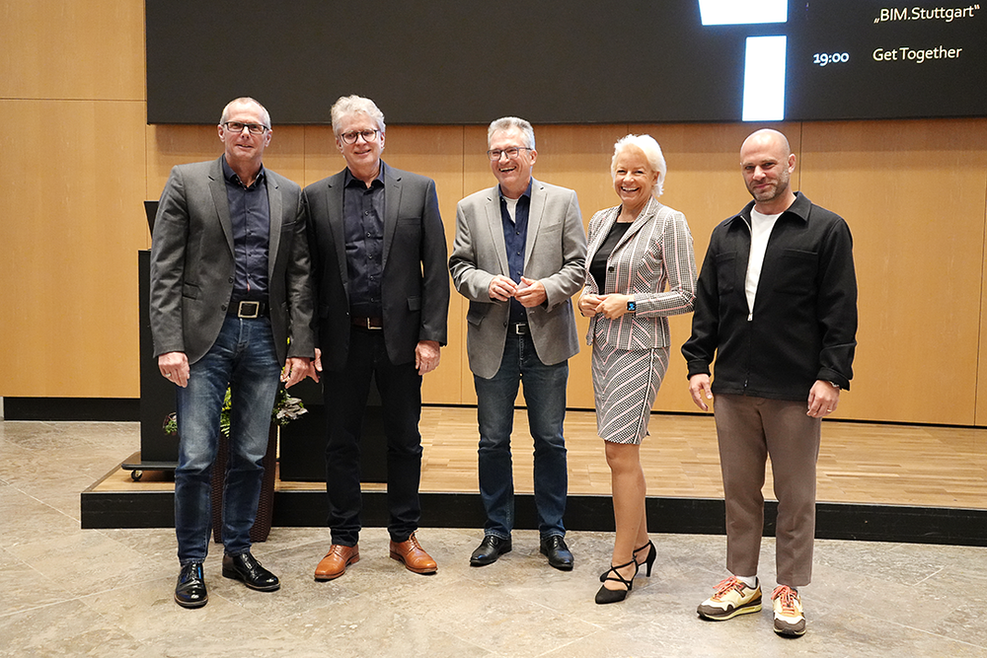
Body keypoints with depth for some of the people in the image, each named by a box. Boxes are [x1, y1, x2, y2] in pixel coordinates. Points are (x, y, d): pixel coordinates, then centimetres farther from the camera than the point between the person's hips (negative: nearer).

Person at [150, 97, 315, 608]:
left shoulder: (289, 196, 9)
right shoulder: (186, 182, 1)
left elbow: (299, 276, 7)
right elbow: (165, 271, -4)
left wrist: (301, 346, -1)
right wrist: (169, 344, -12)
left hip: (263, 336, 3)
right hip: (206, 334, -3)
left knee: (250, 456, 11)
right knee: (195, 458, -1)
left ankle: (238, 551, 27)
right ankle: (192, 562, 17)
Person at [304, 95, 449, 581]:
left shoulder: (419, 190, 3)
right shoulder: (316, 197, 6)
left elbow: (436, 268, 0)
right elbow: (307, 274, 5)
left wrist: (432, 335, -7)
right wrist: (308, 340, -1)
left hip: (400, 336, 0)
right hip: (342, 339, 1)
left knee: (404, 440, 10)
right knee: (341, 442, 9)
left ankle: (404, 536, 25)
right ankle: (343, 540, 23)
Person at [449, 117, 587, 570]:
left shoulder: (562, 201, 3)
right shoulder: (470, 208, 7)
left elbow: (578, 265, 1)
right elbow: (459, 268, 5)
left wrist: (548, 288, -17)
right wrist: (486, 284, -15)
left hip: (547, 338, -1)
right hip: (493, 340, 1)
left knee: (550, 440, 7)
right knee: (493, 442, 8)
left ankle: (552, 532, 22)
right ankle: (497, 531, 24)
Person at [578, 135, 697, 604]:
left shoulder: (669, 222, -8)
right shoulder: (600, 221, 12)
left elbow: (687, 297, -10)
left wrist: (629, 303, -17)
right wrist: (586, 296, 0)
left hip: (640, 348, -7)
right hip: (603, 345, 7)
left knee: (620, 453, -6)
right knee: (621, 453, 14)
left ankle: (622, 564, 8)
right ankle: (641, 544, 30)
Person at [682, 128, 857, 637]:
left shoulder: (826, 230, -1)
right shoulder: (727, 234, 11)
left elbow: (840, 313, -5)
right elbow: (706, 307, 12)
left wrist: (831, 376, -12)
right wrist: (698, 364, 4)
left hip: (795, 391, -4)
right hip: (733, 387, 4)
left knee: (795, 495, 7)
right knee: (739, 490, 12)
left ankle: (789, 589, 22)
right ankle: (742, 582, 25)